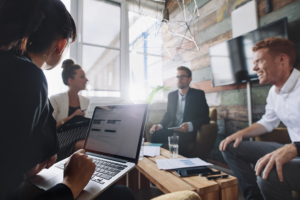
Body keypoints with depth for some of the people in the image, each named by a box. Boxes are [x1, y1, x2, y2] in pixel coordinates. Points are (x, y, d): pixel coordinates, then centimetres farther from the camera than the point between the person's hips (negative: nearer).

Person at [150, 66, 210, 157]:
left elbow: (205, 118, -8)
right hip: (174, 130, 4)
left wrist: (189, 126, -27)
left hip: (190, 132, -4)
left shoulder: (198, 94, -2)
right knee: (154, 134, -23)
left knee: (178, 138, -36)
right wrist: (160, 125, -4)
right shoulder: (171, 95, 13)